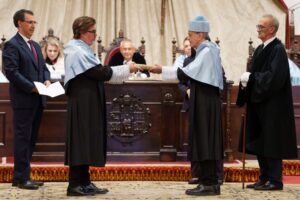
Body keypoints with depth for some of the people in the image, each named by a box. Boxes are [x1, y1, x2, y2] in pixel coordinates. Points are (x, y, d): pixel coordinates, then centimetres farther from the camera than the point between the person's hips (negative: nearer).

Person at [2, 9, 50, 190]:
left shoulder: (36, 46, 18)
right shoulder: (12, 45, -9)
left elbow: (43, 67, 22)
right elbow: (11, 72, -16)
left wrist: (47, 80, 0)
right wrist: (32, 87, -18)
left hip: (38, 100, 8)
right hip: (23, 100, -8)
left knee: (31, 139, 10)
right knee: (23, 138, -4)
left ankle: (25, 175, 16)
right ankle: (21, 178, 1)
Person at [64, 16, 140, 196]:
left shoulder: (82, 50, 15)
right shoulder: (78, 51, -16)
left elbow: (97, 73, 16)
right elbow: (101, 72, -19)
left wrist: (125, 70, 9)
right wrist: (128, 69, -11)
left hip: (88, 104, 10)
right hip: (82, 104, -10)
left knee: (87, 141, 10)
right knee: (81, 141, -7)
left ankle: (84, 182, 14)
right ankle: (75, 185, -4)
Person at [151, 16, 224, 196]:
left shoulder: (207, 51, -14)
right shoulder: (206, 50, 16)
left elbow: (188, 72, -20)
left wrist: (162, 70, -18)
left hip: (206, 102, -10)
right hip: (204, 100, 10)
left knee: (205, 140, -8)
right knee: (204, 141, 9)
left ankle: (209, 184, -6)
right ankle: (209, 181, 11)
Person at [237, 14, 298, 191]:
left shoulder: (278, 50, -13)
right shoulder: (260, 50, 14)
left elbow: (275, 77, -23)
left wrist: (251, 78, -17)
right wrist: (246, 79, -3)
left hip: (273, 105, -9)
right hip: (259, 103, 9)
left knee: (271, 143, -4)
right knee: (260, 143, 10)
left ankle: (275, 180, 3)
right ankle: (265, 178, 17)